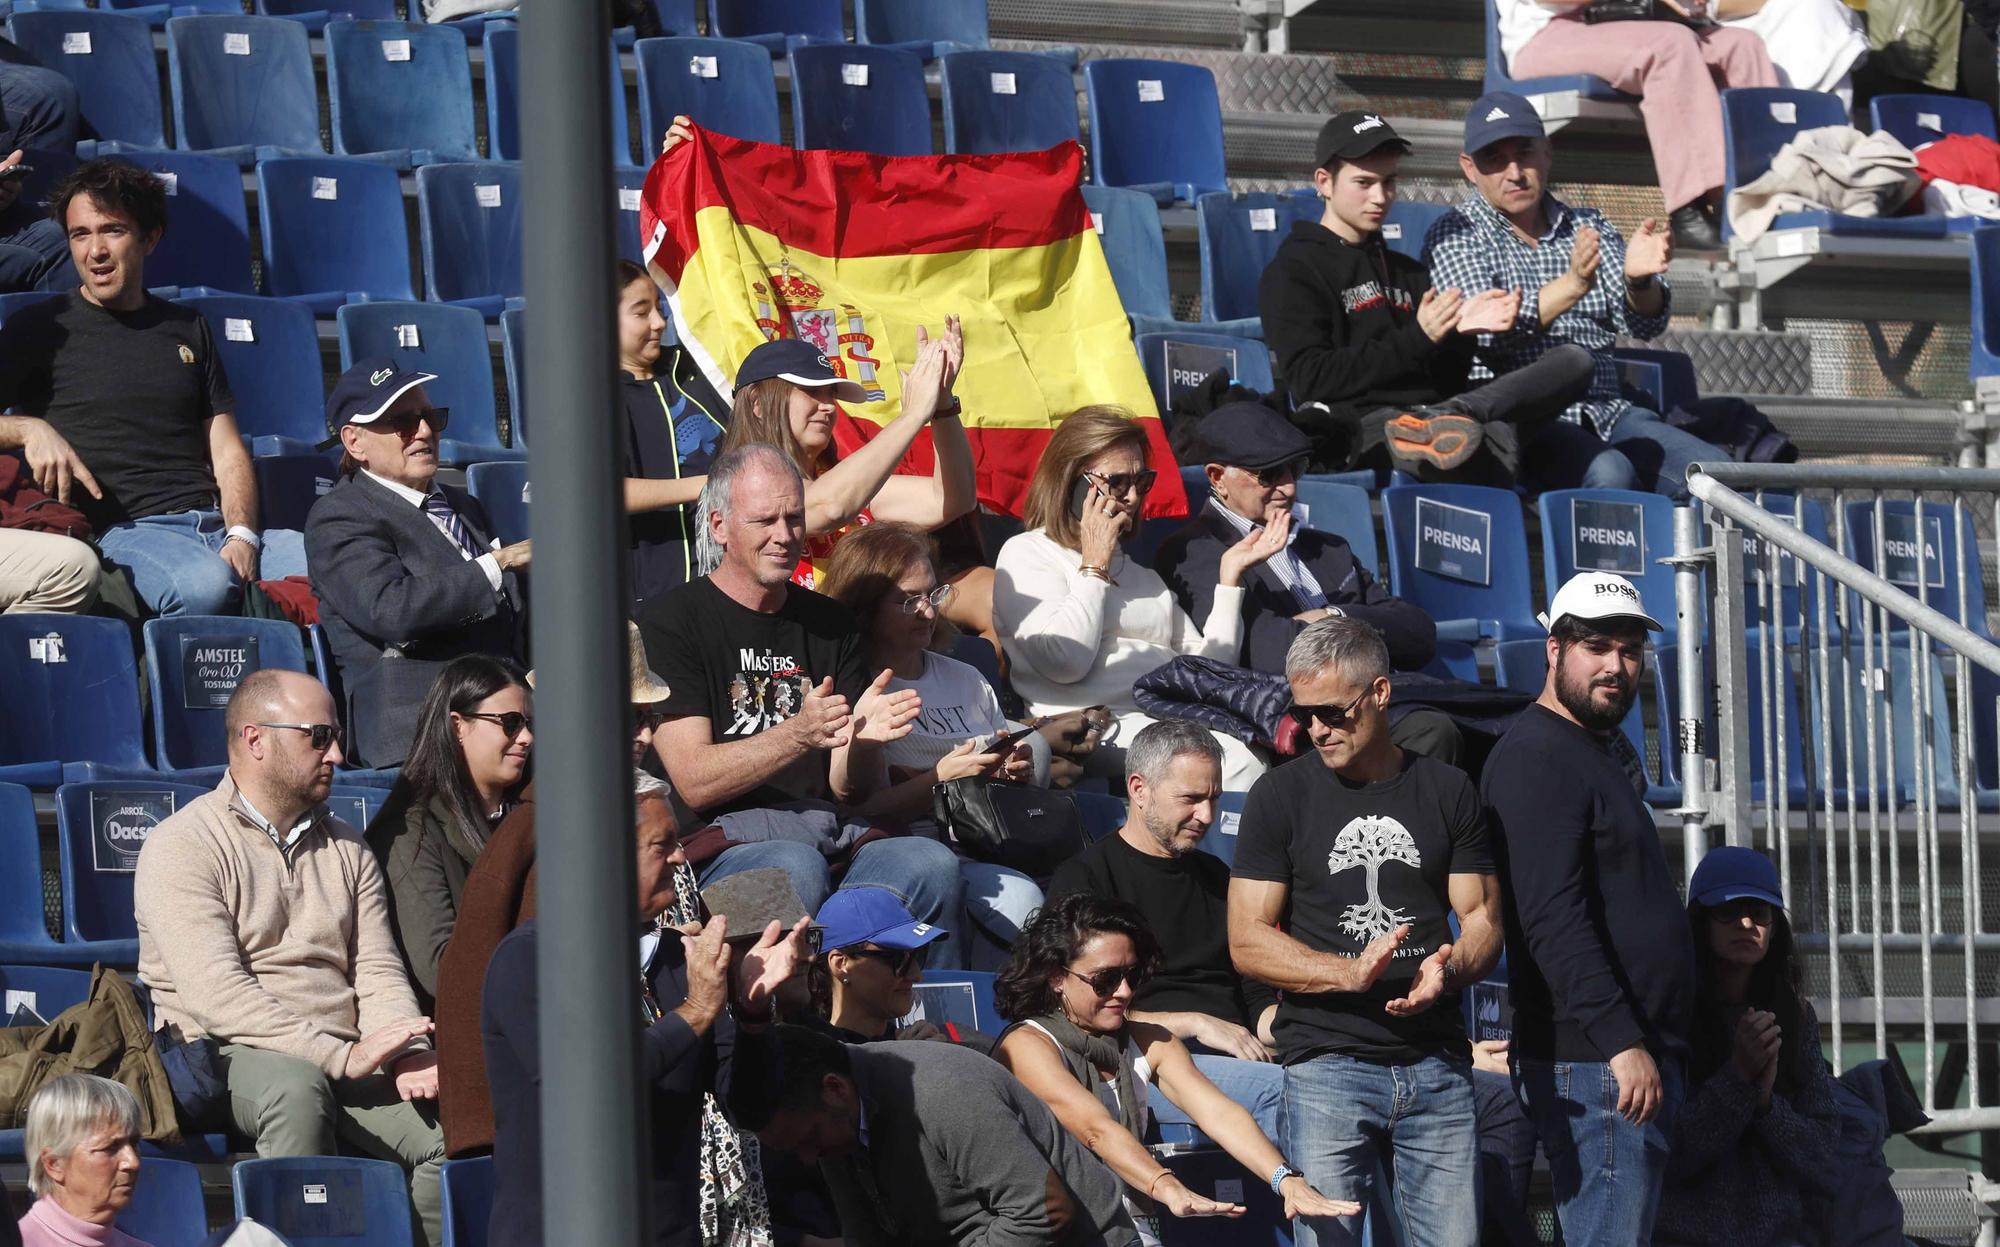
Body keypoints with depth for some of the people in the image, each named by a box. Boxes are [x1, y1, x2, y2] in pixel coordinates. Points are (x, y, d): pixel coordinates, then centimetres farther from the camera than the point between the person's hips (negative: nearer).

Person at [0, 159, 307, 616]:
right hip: (125, 529, -4)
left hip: (216, 521, 4)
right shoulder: (43, 329, 10)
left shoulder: (186, 329, 23)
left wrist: (241, 535, -1)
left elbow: (228, 450, 18)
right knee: (204, 583, -39)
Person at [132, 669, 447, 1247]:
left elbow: (378, 972, 12)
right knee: (296, 1085, -39)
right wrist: (341, 1055, -23)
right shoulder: (181, 846, -3)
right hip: (227, 1054, -5)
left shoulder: (346, 848, 20)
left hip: (343, 1060, 6)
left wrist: (409, 1054, -11)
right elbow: (217, 994, -15)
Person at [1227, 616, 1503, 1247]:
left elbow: (1482, 917, 12)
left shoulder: (1448, 791, 11)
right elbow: (1248, 941, -1)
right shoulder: (1281, 797, 4)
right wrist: (1350, 973, -16)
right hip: (1327, 1068, -2)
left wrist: (1450, 969, -12)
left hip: (1438, 1067, 2)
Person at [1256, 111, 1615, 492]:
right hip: (1365, 425, -7)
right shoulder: (1292, 272, 11)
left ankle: (1458, 419, -42)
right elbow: (1309, 381, -4)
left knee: (1573, 364, -20)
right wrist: (1416, 339, -5)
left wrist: (1460, 332, 3)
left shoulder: (1407, 272, 33)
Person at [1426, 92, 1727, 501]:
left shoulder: (1589, 228, 19)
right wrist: (1571, 285, -27)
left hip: (1605, 416, 5)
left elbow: (1645, 324, 5)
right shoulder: (1455, 236, 6)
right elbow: (1486, 332, -12)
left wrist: (1639, 280, -20)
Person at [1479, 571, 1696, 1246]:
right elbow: (1553, 919, -21)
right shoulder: (1538, 757, -12)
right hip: (1594, 1064, -10)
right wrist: (1620, 1042, -26)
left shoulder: (1605, 753, 21)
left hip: (1643, 1058, 10)